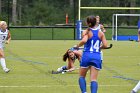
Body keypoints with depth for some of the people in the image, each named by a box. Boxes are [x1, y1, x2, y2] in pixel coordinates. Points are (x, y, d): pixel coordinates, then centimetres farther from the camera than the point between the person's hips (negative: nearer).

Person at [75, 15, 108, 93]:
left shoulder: (86, 32, -4)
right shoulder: (101, 33, 6)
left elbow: (84, 40, -24)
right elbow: (105, 45, -2)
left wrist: (77, 45, -6)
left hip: (86, 55, -2)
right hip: (97, 57, 2)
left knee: (81, 76, 16)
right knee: (94, 79, 0)